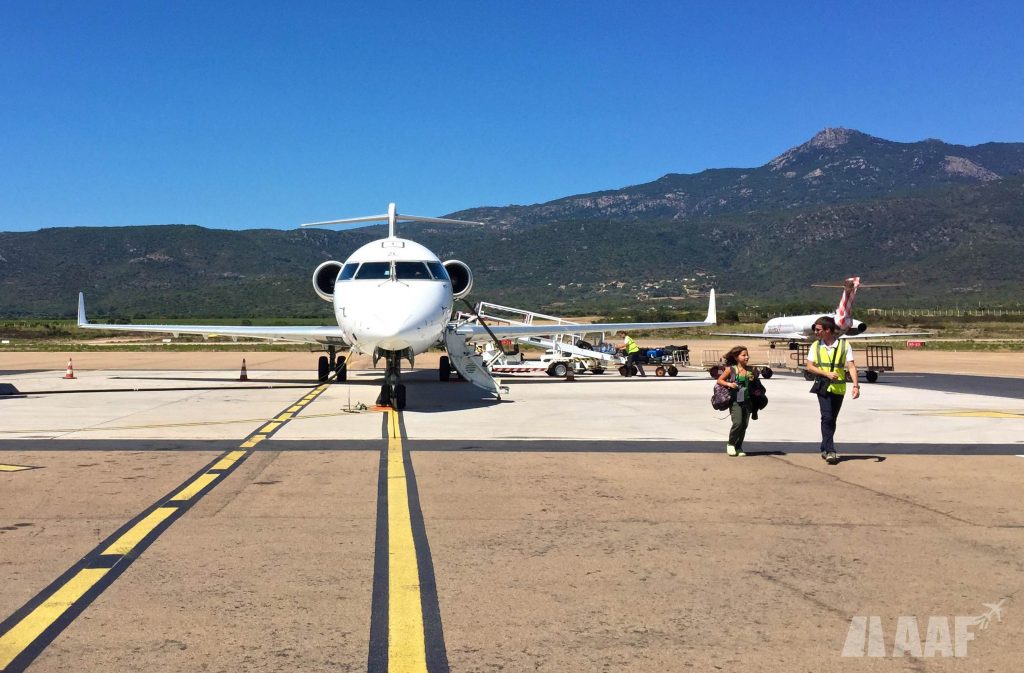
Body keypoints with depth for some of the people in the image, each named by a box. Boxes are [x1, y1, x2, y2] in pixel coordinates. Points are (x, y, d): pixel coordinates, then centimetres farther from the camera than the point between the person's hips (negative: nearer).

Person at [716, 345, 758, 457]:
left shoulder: (750, 371, 5)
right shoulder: (731, 369, -2)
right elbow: (719, 380, 4)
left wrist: (755, 376, -4)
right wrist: (728, 384, -13)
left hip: (747, 401, 4)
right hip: (735, 401, -4)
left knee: (744, 425, 5)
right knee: (738, 422, -17)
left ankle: (739, 448, 19)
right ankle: (731, 444, 5)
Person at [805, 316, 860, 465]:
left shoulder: (844, 345, -2)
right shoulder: (815, 346, 3)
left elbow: (851, 366, -6)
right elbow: (809, 366, 1)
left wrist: (856, 385, -17)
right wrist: (827, 373, -14)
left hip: (839, 388, 1)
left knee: (832, 419, 11)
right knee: (827, 417, -14)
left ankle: (825, 449, 25)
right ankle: (830, 451, -14)